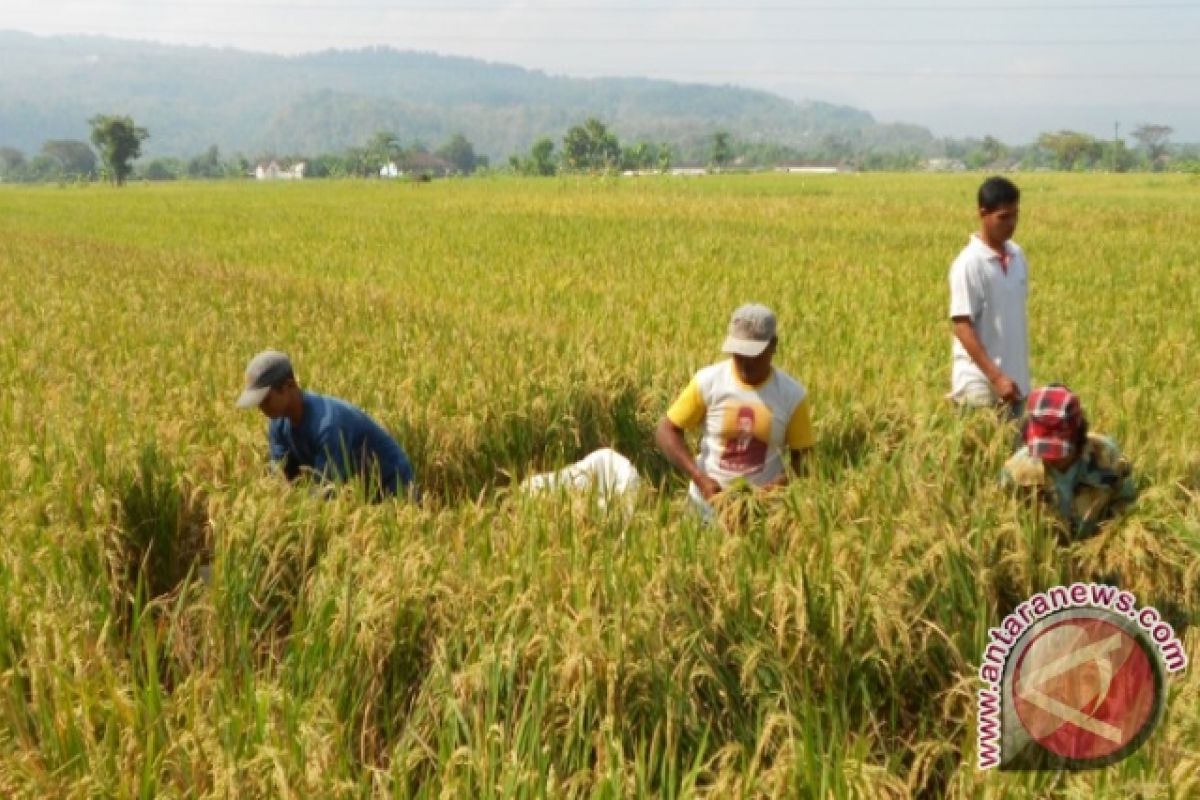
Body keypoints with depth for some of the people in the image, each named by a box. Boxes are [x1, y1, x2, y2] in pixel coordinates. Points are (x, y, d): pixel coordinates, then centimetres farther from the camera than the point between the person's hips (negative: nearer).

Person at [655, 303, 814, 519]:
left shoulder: (793, 395, -8)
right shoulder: (707, 382, -10)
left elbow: (801, 457, 0)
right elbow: (666, 432, -6)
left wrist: (784, 483, -21)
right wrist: (700, 478, -17)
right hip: (709, 499, 0)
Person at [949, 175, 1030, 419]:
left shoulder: (1017, 256, 8)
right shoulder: (969, 264, -14)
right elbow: (962, 326, -17)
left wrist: (1022, 375, 14)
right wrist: (996, 377, -22)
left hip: (1014, 381, 7)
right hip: (981, 385, -7)